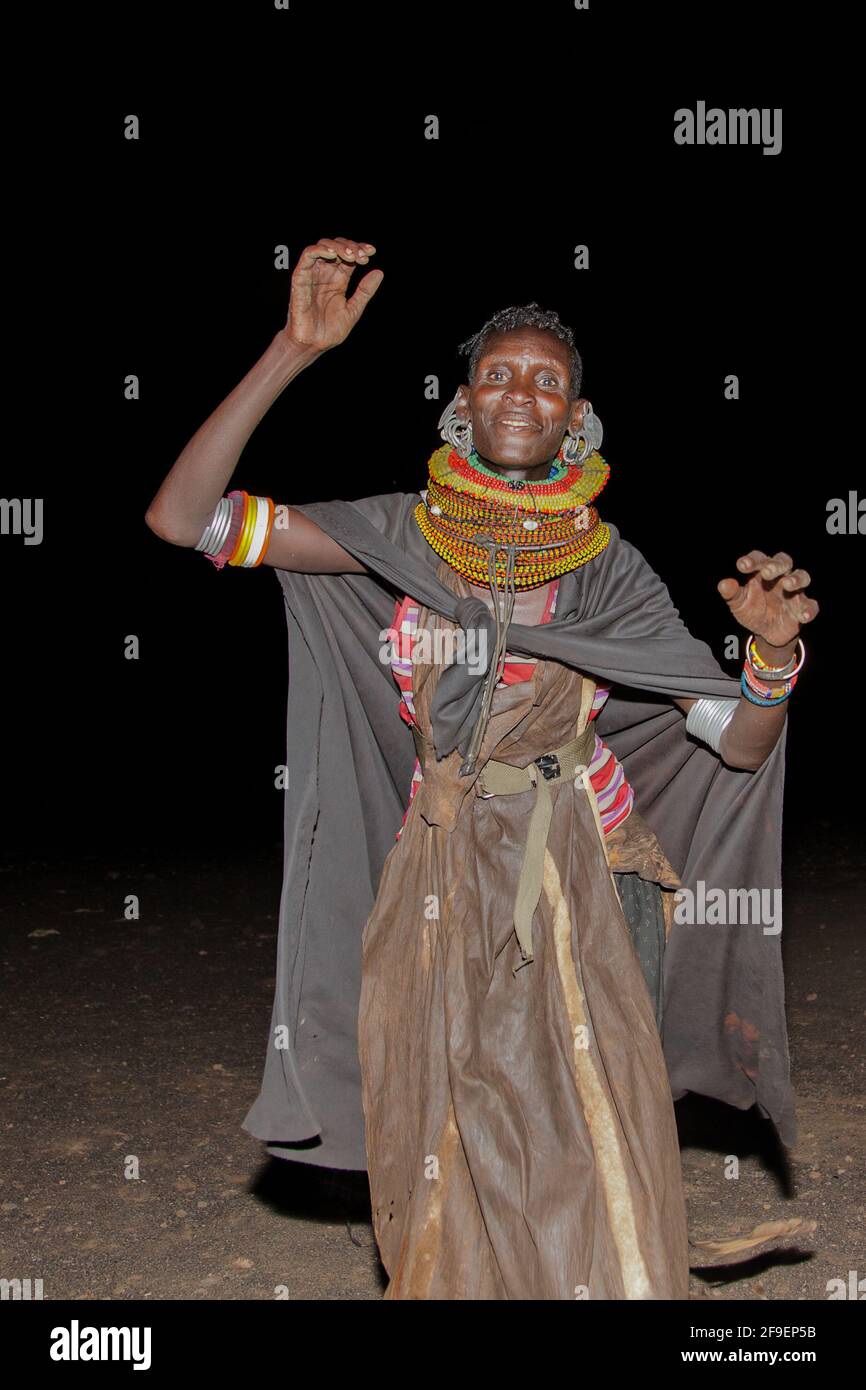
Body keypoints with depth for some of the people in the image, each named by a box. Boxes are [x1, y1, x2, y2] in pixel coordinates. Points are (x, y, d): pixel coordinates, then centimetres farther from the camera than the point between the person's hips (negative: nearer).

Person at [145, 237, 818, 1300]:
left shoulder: (610, 568, 2)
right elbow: (182, 518, -10)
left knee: (592, 1165, -2)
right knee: (447, 1164, 11)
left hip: (569, 892, 0)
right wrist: (293, 351, -17)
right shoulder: (402, 533, 0)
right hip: (437, 891, 1)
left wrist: (774, 652, -23)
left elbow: (742, 745, 0)